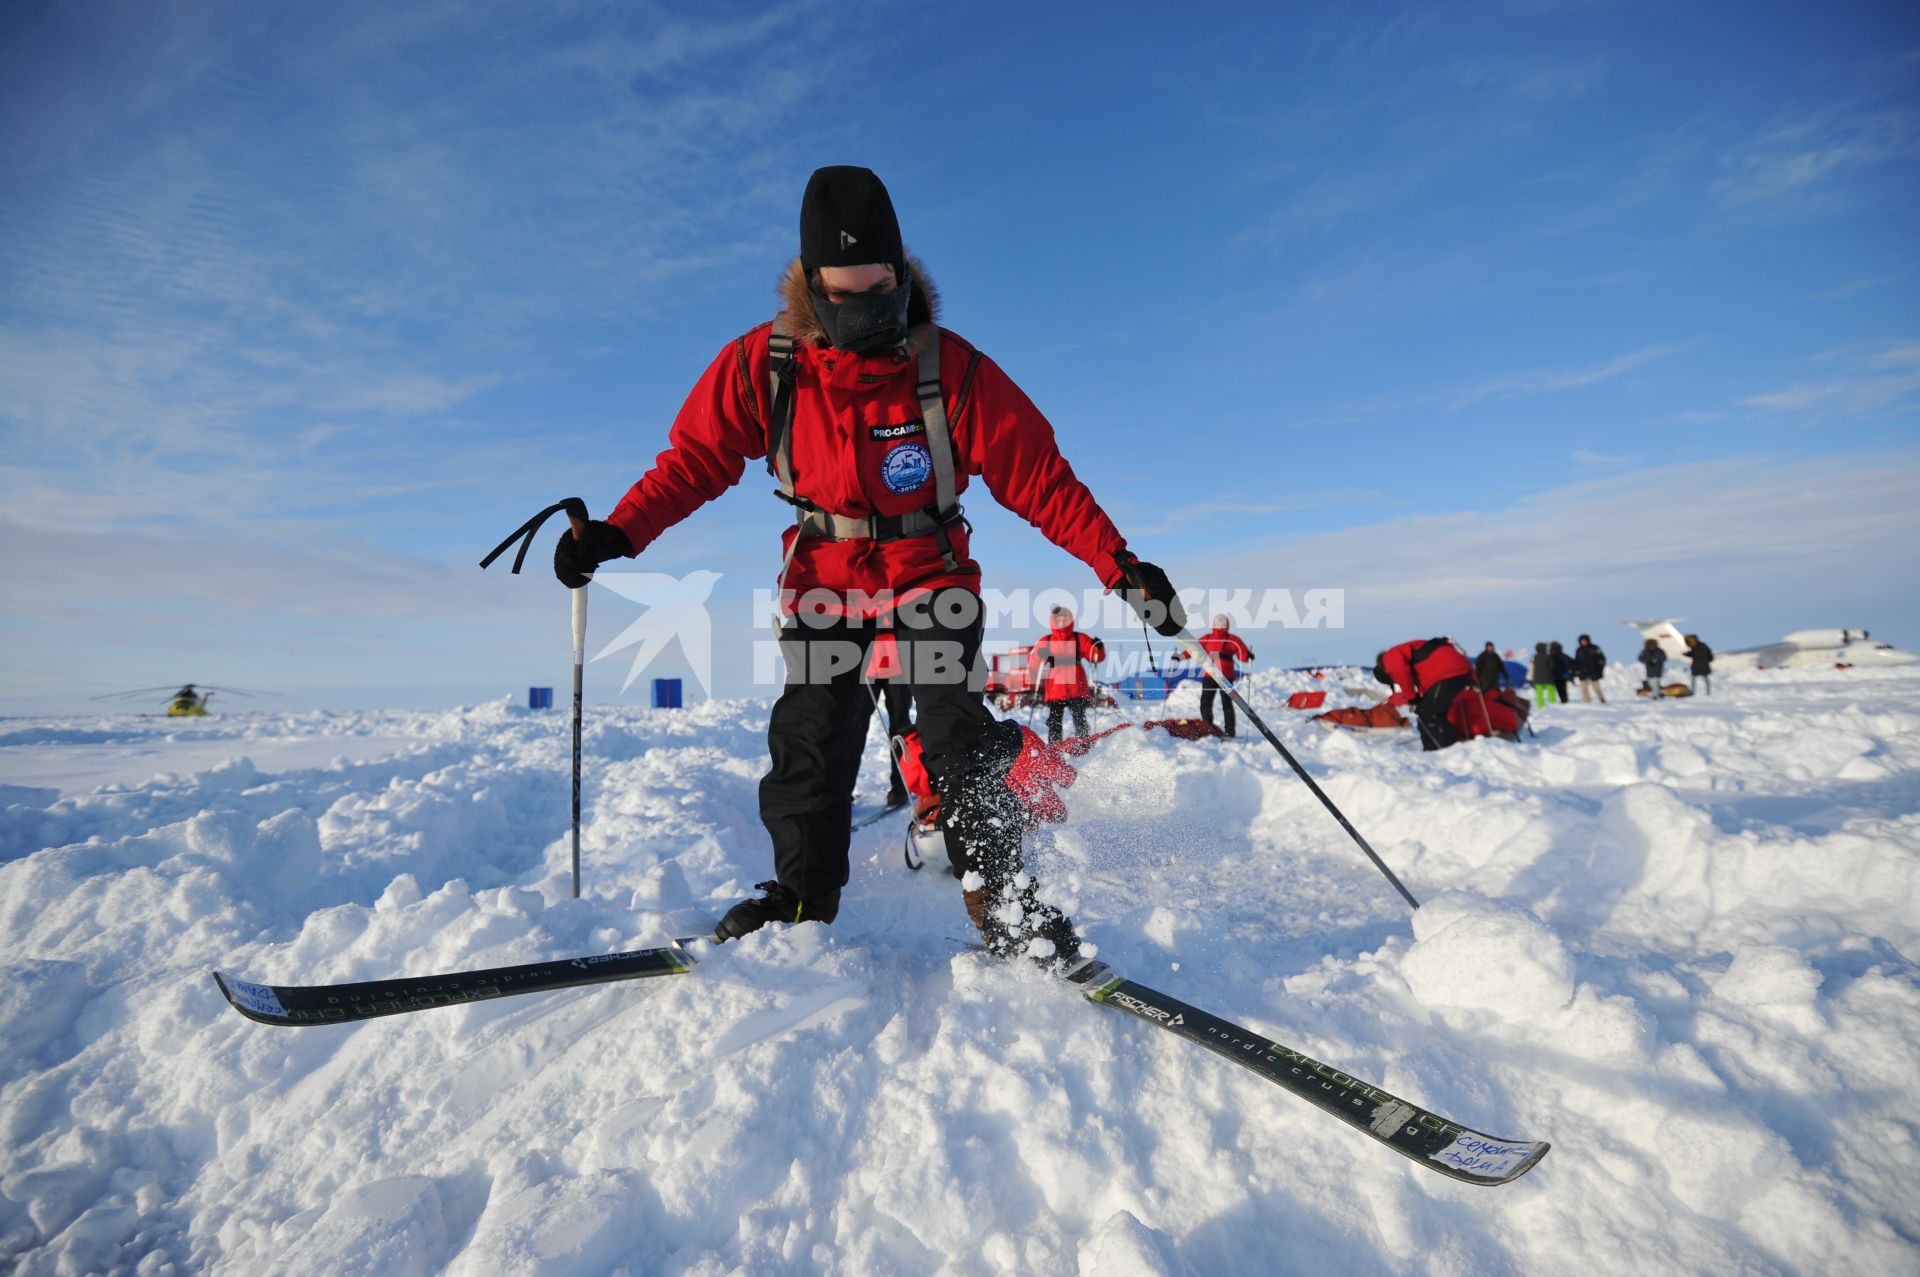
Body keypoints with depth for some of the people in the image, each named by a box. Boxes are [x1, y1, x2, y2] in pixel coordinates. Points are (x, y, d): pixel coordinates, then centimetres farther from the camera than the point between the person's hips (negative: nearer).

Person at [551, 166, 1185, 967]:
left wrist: (1118, 563, -22)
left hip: (929, 574, -2)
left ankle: (999, 892, 2)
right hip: (823, 574, 2)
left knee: (956, 729, -12)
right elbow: (697, 458, -1)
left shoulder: (951, 368, -16)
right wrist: (618, 533, -13)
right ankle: (803, 895, 14)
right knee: (811, 735, -1)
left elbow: (1039, 477, -15)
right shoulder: (761, 364, -10)